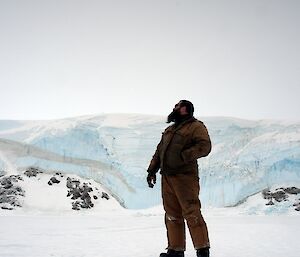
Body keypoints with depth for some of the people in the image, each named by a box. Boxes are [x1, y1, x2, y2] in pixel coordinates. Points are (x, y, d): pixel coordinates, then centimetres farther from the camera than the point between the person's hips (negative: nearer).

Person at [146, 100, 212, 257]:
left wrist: (184, 156, -20)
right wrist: (152, 170, 16)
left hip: (184, 176, -7)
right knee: (172, 215, 8)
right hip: (167, 177, 8)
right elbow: (159, 151, 26)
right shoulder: (169, 130, 24)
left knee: (191, 213, -9)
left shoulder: (196, 126, 0)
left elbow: (205, 146, -14)